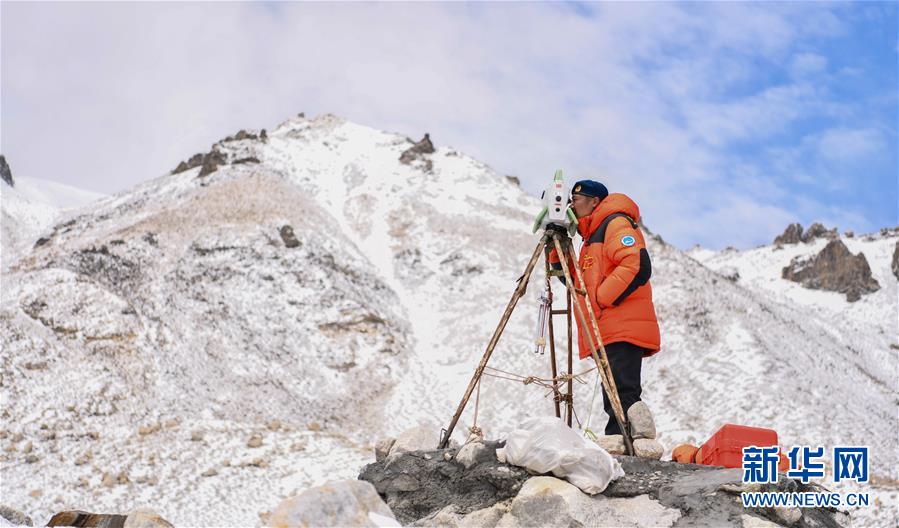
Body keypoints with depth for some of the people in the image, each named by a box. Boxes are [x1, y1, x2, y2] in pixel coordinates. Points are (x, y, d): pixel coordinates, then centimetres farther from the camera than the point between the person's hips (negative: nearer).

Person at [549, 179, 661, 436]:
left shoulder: (616, 224, -3)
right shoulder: (592, 236, 27)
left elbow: (638, 266, -19)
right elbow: (574, 279, 28)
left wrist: (602, 298, -15)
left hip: (623, 331, -10)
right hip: (609, 333, 10)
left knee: (622, 401, -17)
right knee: (616, 404, 7)